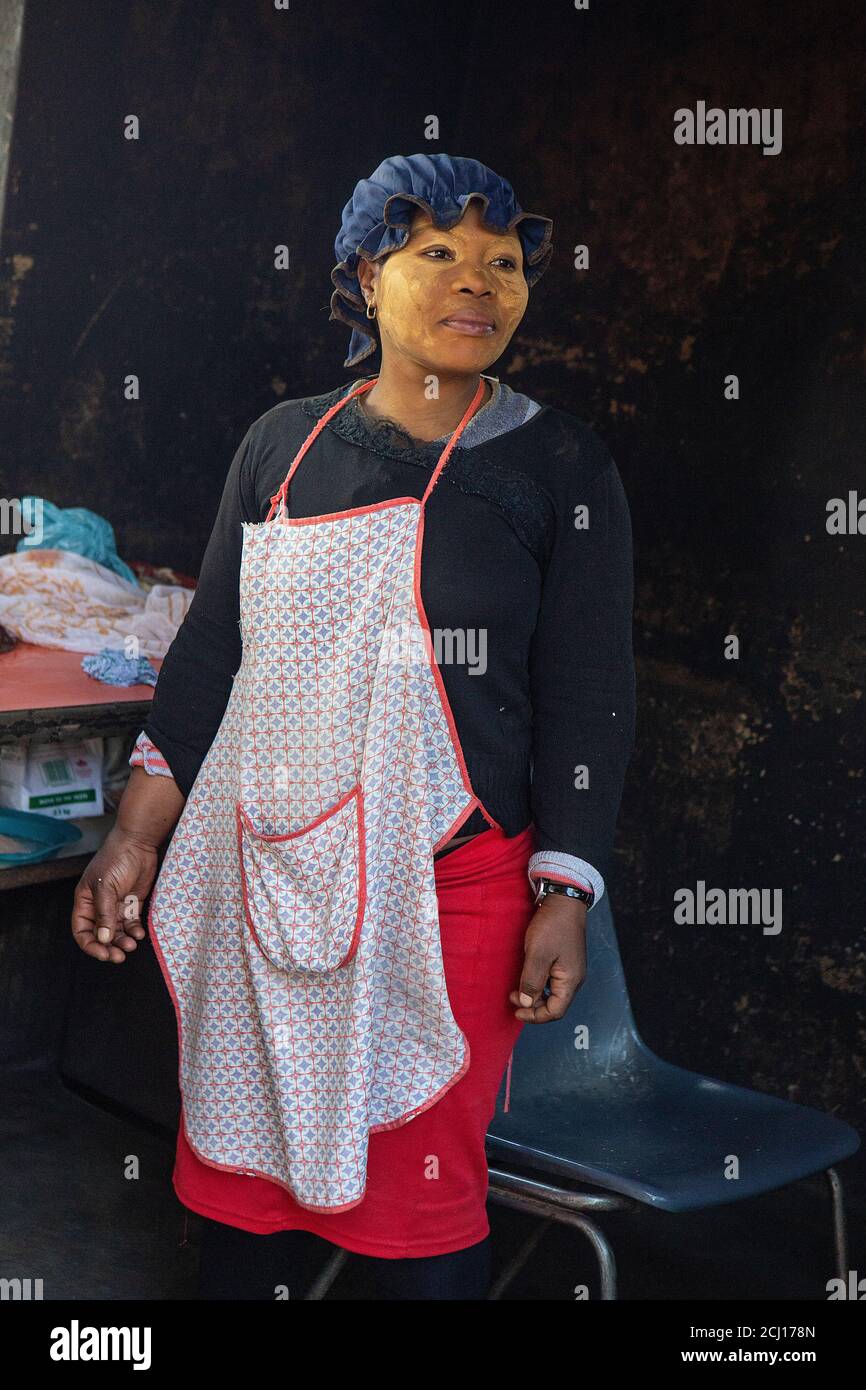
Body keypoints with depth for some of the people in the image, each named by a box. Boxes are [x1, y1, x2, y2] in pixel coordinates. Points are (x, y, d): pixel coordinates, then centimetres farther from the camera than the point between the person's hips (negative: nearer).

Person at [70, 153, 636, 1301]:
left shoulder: (560, 465, -1)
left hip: (451, 885, -3)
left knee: (417, 1190, 3)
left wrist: (565, 899, -7)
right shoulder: (284, 444, 8)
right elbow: (210, 651, 11)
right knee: (239, 1166, 13)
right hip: (262, 872, 4)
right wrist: (136, 839, 7)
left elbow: (587, 697, -2)